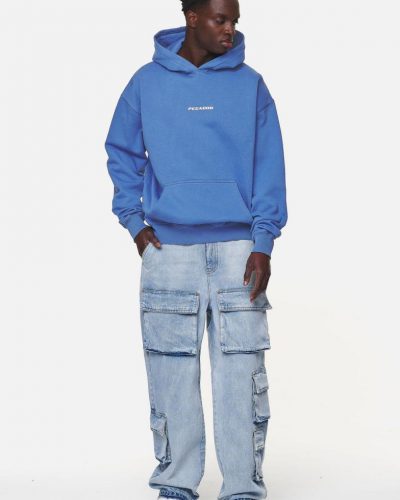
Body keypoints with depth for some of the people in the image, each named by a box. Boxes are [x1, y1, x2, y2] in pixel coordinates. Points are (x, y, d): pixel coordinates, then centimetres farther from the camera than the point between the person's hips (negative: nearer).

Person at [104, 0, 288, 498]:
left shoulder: (250, 84, 4)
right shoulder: (147, 82, 5)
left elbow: (269, 165, 1)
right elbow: (121, 153, 14)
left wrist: (263, 243, -7)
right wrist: (134, 220, 3)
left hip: (238, 246, 0)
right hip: (168, 247, 0)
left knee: (242, 371, -3)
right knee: (171, 369, 3)